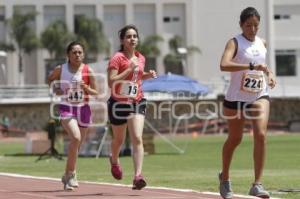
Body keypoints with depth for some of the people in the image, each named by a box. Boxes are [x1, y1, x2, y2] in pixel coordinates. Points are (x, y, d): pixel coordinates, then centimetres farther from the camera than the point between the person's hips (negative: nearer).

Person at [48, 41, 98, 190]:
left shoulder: (88, 71, -3)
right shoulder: (60, 69, -3)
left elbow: (96, 92, 2)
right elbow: (50, 79, 17)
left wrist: (86, 88, -19)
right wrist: (55, 89, -3)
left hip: (83, 109, 3)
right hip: (66, 108, -3)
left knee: (77, 144, 11)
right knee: (76, 138, -25)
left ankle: (68, 176, 32)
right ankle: (71, 174, -14)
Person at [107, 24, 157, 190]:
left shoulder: (140, 58, 7)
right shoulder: (117, 58, -13)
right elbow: (111, 82, -22)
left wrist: (148, 75, 5)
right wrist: (129, 69, -25)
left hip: (137, 102, 3)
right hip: (118, 103, -3)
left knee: (137, 139, -14)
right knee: (119, 139, 15)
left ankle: (137, 176, -21)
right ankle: (114, 160, 49)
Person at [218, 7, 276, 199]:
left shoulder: (262, 43, 7)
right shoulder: (235, 43, -11)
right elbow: (224, 64, -31)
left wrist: (270, 74, 6)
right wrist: (252, 66, -39)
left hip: (260, 96, 3)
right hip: (236, 97, -3)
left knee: (261, 135, -16)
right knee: (235, 139, 10)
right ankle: (225, 177, 36)